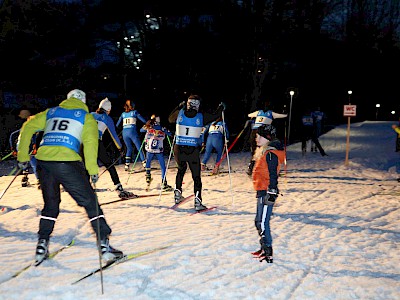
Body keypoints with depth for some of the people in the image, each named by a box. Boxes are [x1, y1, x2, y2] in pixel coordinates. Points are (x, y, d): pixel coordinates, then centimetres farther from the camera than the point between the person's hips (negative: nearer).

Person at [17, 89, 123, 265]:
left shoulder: (51, 112, 24)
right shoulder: (86, 117, 13)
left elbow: (27, 127, 19)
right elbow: (90, 141, -3)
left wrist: (23, 156, 20)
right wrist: (92, 169, -5)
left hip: (43, 162, 4)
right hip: (67, 163, -4)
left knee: (50, 205, 23)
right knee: (90, 203, 5)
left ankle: (42, 245, 20)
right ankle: (104, 246, 2)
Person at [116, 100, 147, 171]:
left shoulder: (123, 114, 16)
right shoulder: (134, 112, 7)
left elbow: (117, 124, 18)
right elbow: (143, 120, 1)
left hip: (124, 133, 4)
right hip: (132, 132, -4)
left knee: (129, 148, 17)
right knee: (139, 148, 2)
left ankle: (127, 165, 7)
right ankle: (144, 163, -7)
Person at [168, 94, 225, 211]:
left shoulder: (180, 113, 1)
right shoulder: (201, 116, -5)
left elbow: (170, 119, 22)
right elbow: (215, 116, 11)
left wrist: (178, 107, 33)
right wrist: (221, 107, 31)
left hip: (178, 149, 3)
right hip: (193, 150, -3)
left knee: (181, 169, 29)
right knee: (196, 176, 6)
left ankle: (177, 192, 23)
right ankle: (197, 201, 0)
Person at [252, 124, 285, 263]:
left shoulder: (270, 153, -16)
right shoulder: (264, 151, 16)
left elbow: (273, 175, -20)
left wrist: (271, 193, -22)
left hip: (267, 192, -11)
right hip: (261, 191, 11)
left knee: (263, 222, -9)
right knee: (258, 221, 17)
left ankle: (268, 252, -5)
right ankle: (264, 248, 28)